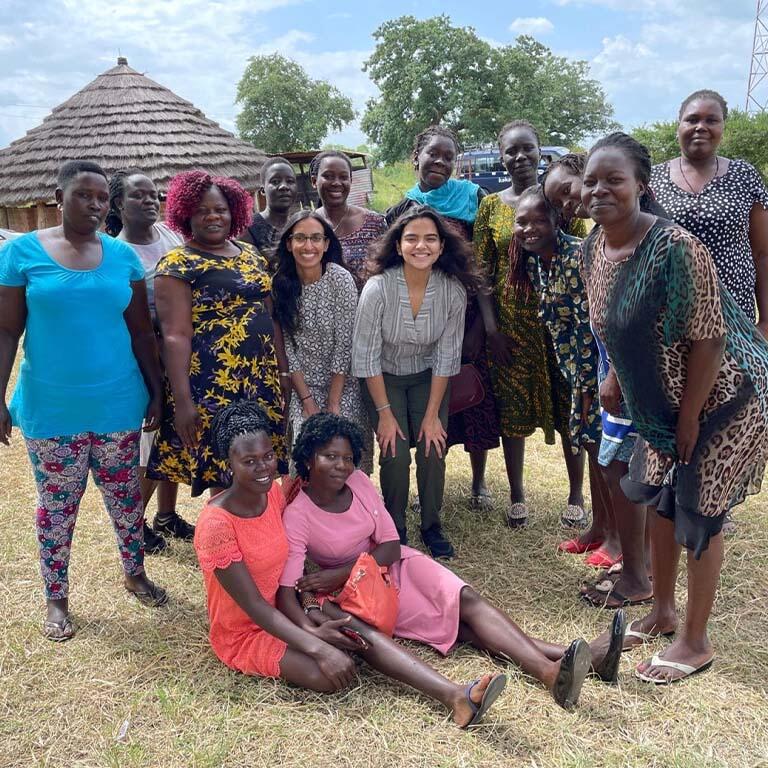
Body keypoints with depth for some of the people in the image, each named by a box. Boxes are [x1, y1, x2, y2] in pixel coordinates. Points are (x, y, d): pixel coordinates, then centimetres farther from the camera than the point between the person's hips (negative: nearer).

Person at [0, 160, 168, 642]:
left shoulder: (123, 255, 2)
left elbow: (142, 331, 6)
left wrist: (156, 391, 5)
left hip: (117, 403, 2)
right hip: (50, 407, -2)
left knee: (126, 496, 14)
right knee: (56, 504, 10)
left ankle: (135, 573, 35)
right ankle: (57, 598, 26)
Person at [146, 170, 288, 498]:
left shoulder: (251, 254, 14)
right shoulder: (178, 264, -6)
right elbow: (176, 336, -13)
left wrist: (284, 371, 14)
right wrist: (182, 402, -18)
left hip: (262, 381, 6)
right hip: (213, 387, -6)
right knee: (224, 480, -1)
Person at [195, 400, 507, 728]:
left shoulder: (273, 491, -4)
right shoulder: (217, 524, -26)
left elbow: (291, 566, 4)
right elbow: (254, 606, -25)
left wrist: (311, 627, -8)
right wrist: (318, 648, -30)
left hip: (283, 608, 6)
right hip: (243, 632, -6)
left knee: (361, 630, -19)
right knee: (327, 676, -30)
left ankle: (456, 695, -26)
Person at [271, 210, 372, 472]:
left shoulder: (340, 279, -12)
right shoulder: (280, 284, -4)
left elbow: (344, 344, -12)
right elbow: (288, 347, -3)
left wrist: (333, 404, -12)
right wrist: (307, 401, -8)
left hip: (343, 385, -2)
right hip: (302, 386, 2)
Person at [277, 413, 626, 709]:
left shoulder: (358, 482, -7)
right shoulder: (296, 516, -20)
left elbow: (390, 546, -5)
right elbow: (286, 591, -25)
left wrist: (339, 574, -20)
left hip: (394, 564, 4)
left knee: (466, 598, -21)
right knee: (455, 621, -22)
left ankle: (550, 669, -34)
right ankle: (552, 670, -37)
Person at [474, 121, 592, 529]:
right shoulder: (492, 205, 3)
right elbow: (482, 271, 0)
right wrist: (491, 328, -7)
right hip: (510, 320, 1)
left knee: (569, 407, 6)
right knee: (511, 409, 8)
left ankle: (576, 494, 23)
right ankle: (516, 495, 24)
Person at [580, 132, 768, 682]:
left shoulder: (674, 248, -28)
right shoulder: (594, 249, -3)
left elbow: (708, 338, -24)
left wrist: (689, 420, -19)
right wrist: (617, 384, 9)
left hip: (721, 395, -8)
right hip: (663, 399, 8)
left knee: (698, 514, 3)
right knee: (660, 500, 17)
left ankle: (696, 641, 23)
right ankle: (663, 612, 38)